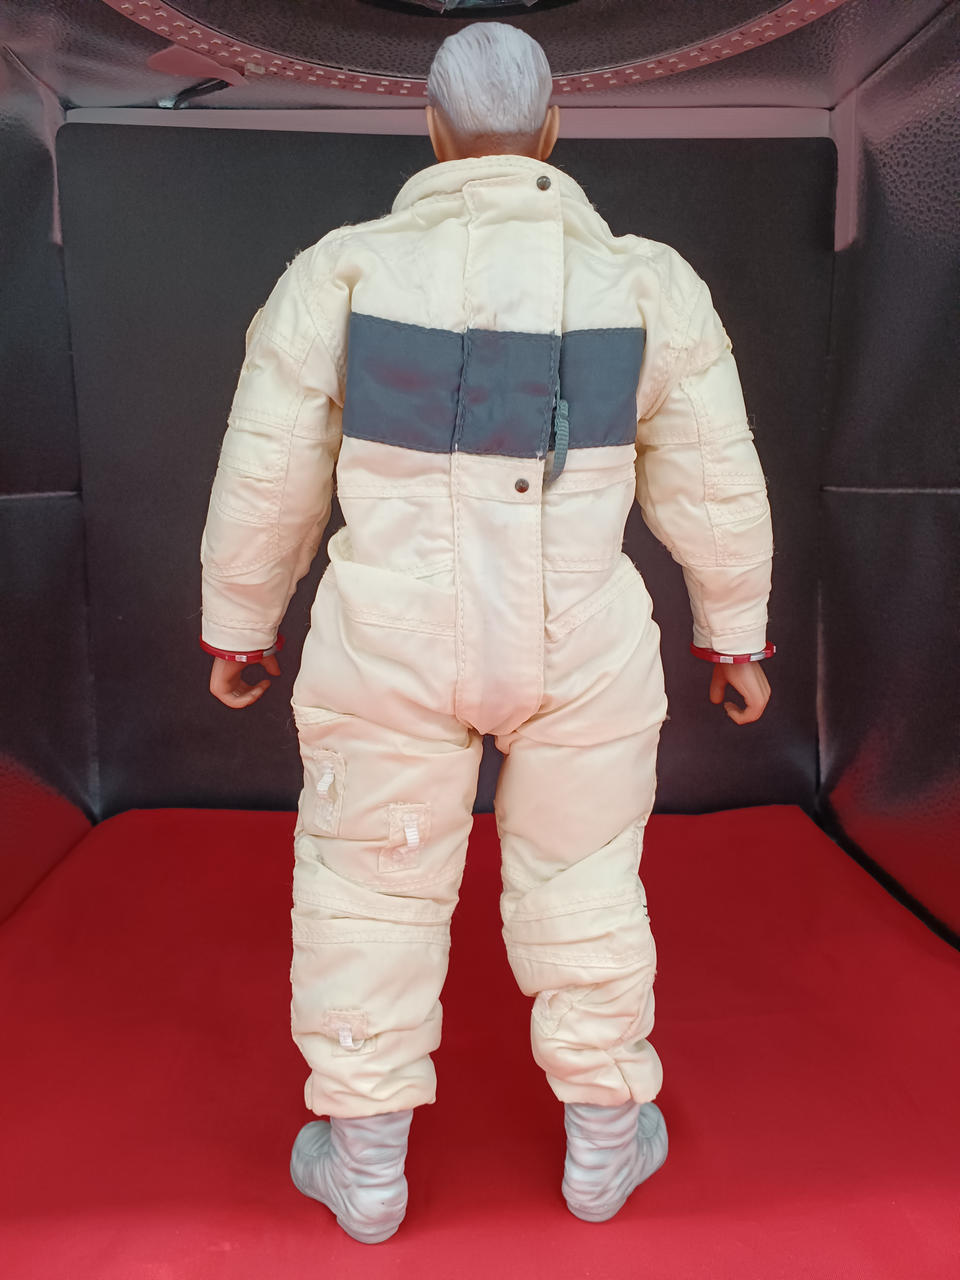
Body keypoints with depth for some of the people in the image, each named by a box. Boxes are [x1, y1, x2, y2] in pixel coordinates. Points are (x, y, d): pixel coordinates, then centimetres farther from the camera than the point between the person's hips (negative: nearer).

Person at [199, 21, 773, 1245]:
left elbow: (266, 482, -3)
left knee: (372, 889, 16)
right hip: (577, 651, 1)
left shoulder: (341, 272, -7)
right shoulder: (647, 283, -5)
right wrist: (735, 637, 12)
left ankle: (366, 1164, 30)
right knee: (582, 884, 18)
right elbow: (715, 488, -1)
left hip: (392, 649, 0)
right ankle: (602, 1142, 34)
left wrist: (237, 629, 10)